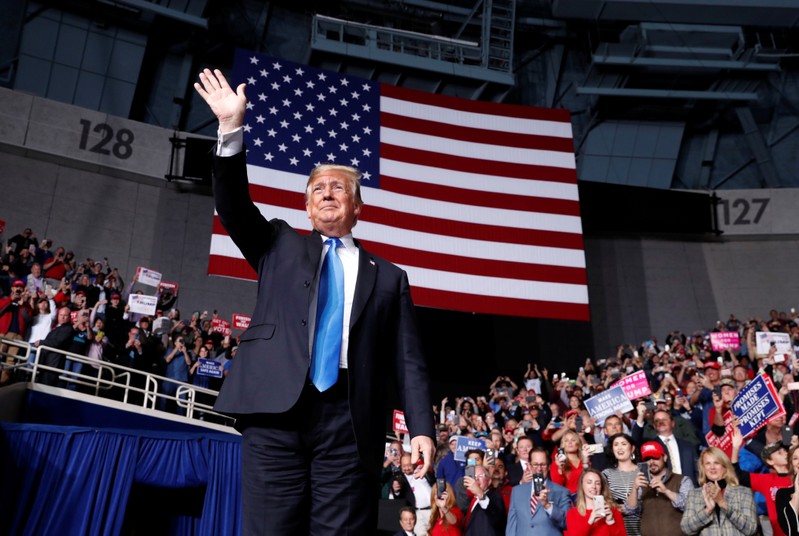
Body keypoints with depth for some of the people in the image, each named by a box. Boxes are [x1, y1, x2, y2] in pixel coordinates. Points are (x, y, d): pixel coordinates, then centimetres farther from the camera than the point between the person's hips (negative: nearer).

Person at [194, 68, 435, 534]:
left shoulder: (387, 277, 17)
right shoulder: (280, 246, 21)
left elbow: (409, 363, 11)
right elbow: (233, 207, 5)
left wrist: (422, 429, -2)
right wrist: (232, 130, -6)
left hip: (348, 421, 0)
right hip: (276, 411, 1)